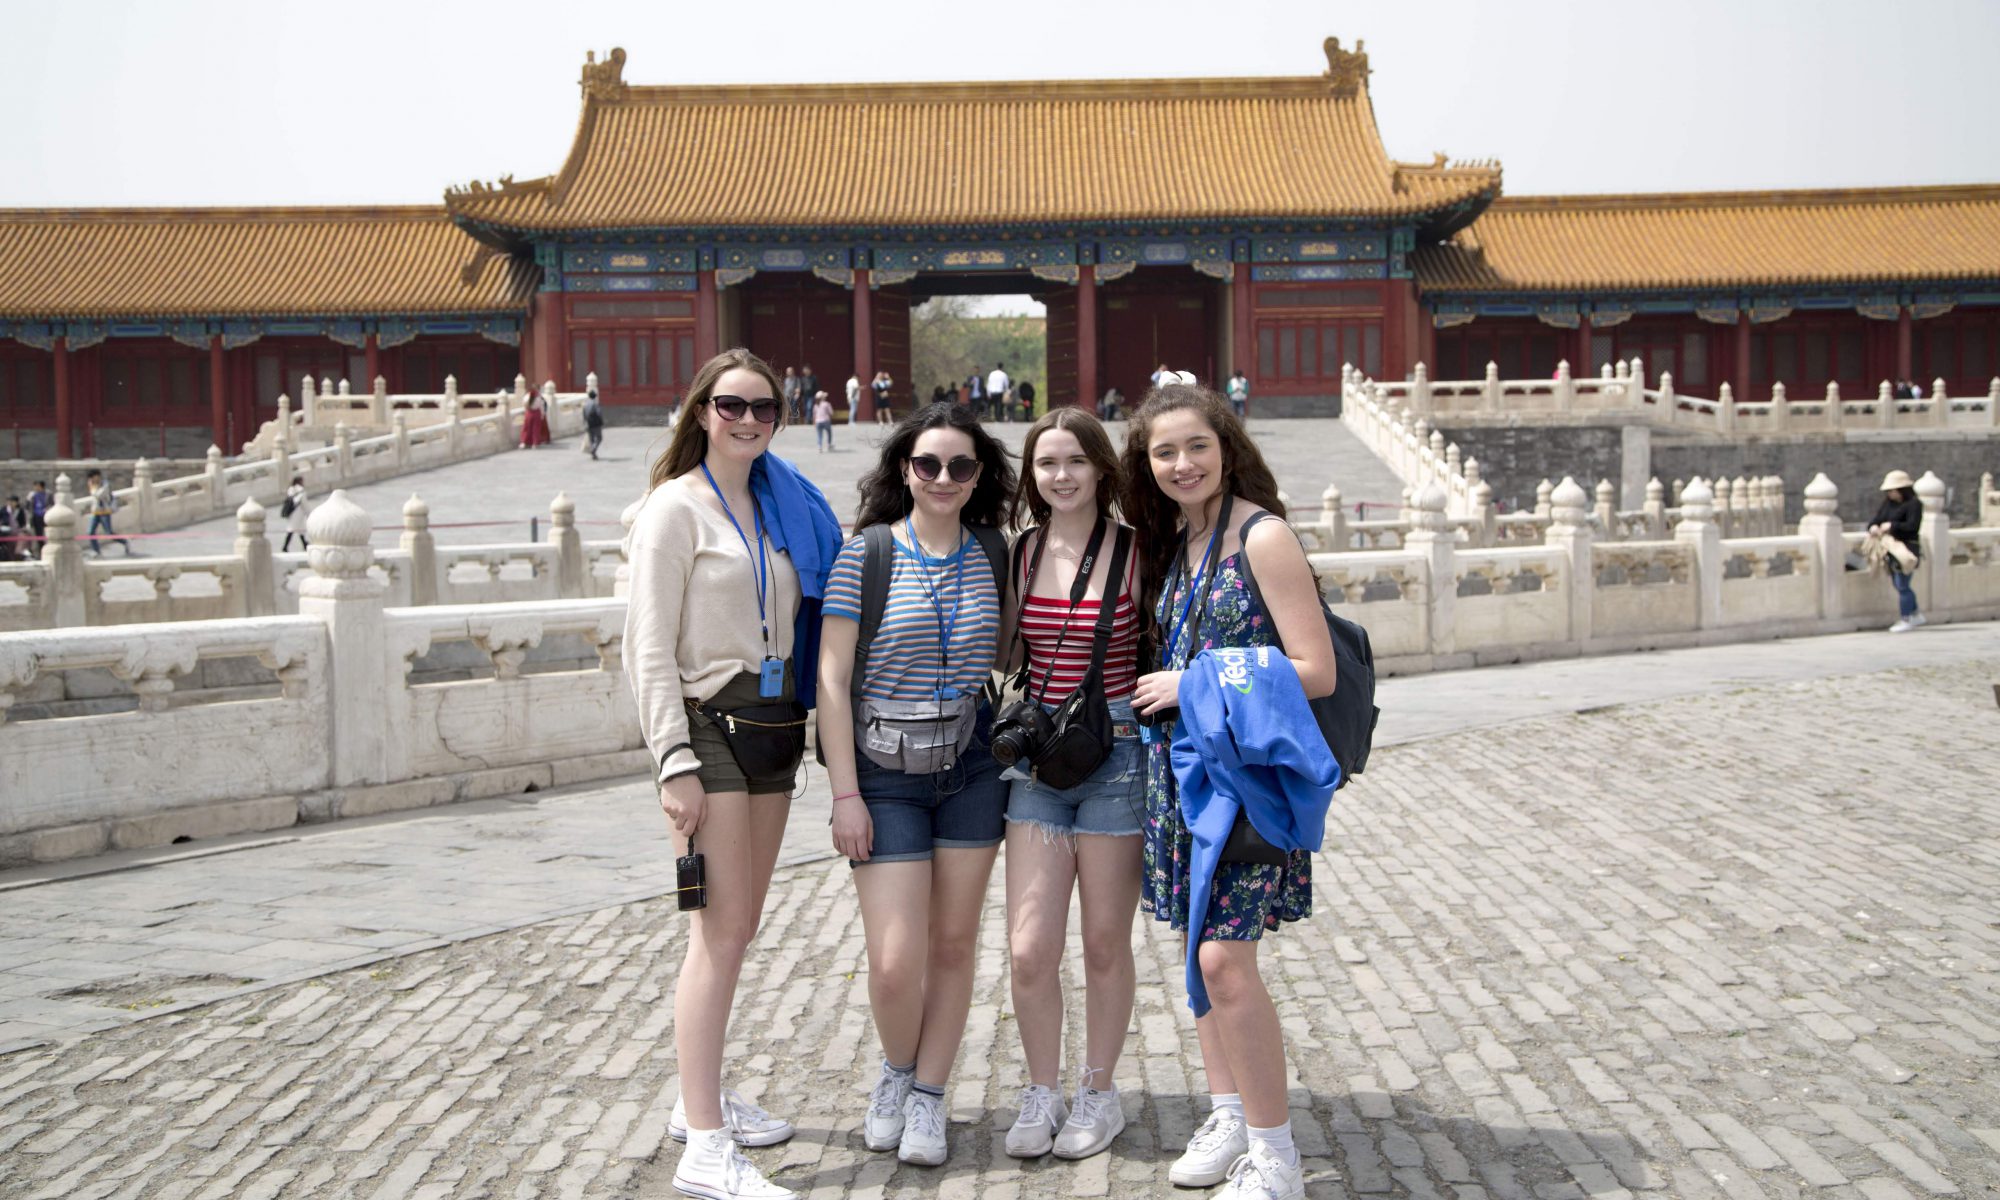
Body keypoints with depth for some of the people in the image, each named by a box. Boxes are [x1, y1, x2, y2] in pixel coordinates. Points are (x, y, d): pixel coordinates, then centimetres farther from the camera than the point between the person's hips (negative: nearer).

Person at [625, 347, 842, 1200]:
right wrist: (675, 763, -17)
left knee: (739, 924, 14)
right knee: (723, 927, -11)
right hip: (709, 722, -7)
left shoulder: (785, 506, 14)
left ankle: (703, 1098, 27)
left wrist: (801, 725, 12)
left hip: (773, 725, 7)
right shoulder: (676, 507, -6)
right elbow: (650, 649, -11)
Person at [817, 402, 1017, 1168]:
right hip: (886, 770, -3)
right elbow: (832, 679, -7)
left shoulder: (994, 556, 3)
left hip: (972, 767, 3)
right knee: (896, 962, -6)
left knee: (954, 942, 7)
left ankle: (927, 1100, 23)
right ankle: (896, 1070, 24)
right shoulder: (865, 554, -6)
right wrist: (845, 794, -11)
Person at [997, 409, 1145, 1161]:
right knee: (1028, 952, -1)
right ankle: (1041, 1093, 21)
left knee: (1105, 943, 10)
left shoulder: (1135, 551, -6)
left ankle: (1099, 1093, 29)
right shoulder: (1021, 552, 4)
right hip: (1036, 760, 3)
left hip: (1116, 756, -3)